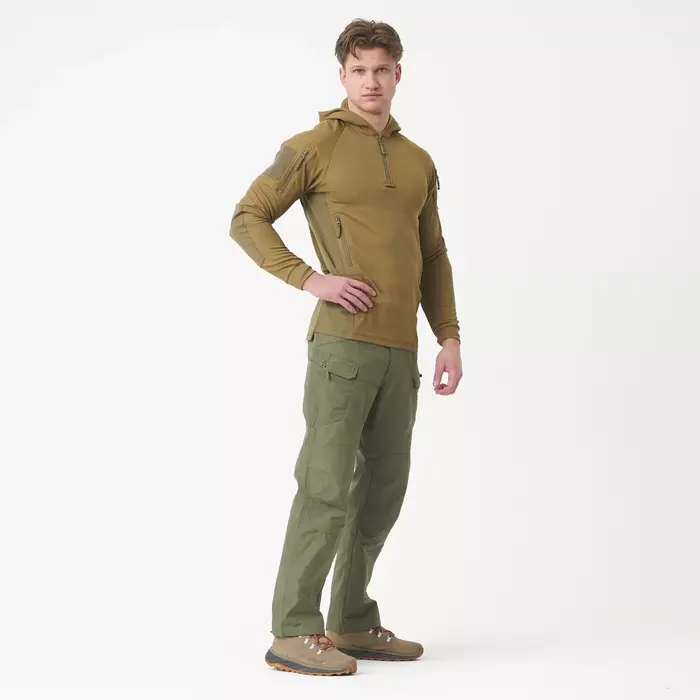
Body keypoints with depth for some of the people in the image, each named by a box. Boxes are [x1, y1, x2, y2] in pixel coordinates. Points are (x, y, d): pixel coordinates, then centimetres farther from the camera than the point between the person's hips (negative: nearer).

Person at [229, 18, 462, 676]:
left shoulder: (419, 162, 17)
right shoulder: (313, 147, 0)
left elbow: (433, 257, 22)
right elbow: (247, 218, -3)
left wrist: (449, 337, 13)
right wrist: (310, 279, -13)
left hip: (400, 349, 6)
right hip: (343, 340, -6)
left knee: (383, 488, 10)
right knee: (328, 485, -8)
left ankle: (353, 624, 21)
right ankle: (293, 633, -1)